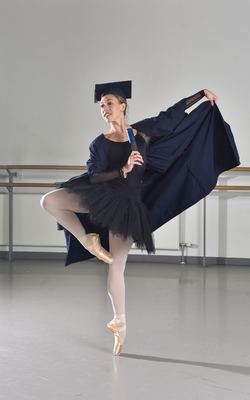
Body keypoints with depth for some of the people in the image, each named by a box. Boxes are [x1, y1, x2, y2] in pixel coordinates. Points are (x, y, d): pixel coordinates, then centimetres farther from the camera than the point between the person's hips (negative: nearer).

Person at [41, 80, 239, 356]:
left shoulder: (143, 132, 5)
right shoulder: (100, 144, 1)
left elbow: (173, 114, 14)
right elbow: (93, 177, -8)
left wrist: (201, 94, 14)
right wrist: (123, 170, -22)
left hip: (127, 205, -1)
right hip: (100, 196, 1)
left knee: (116, 267, 0)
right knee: (48, 201, -20)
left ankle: (120, 323, 15)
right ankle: (87, 239, -3)